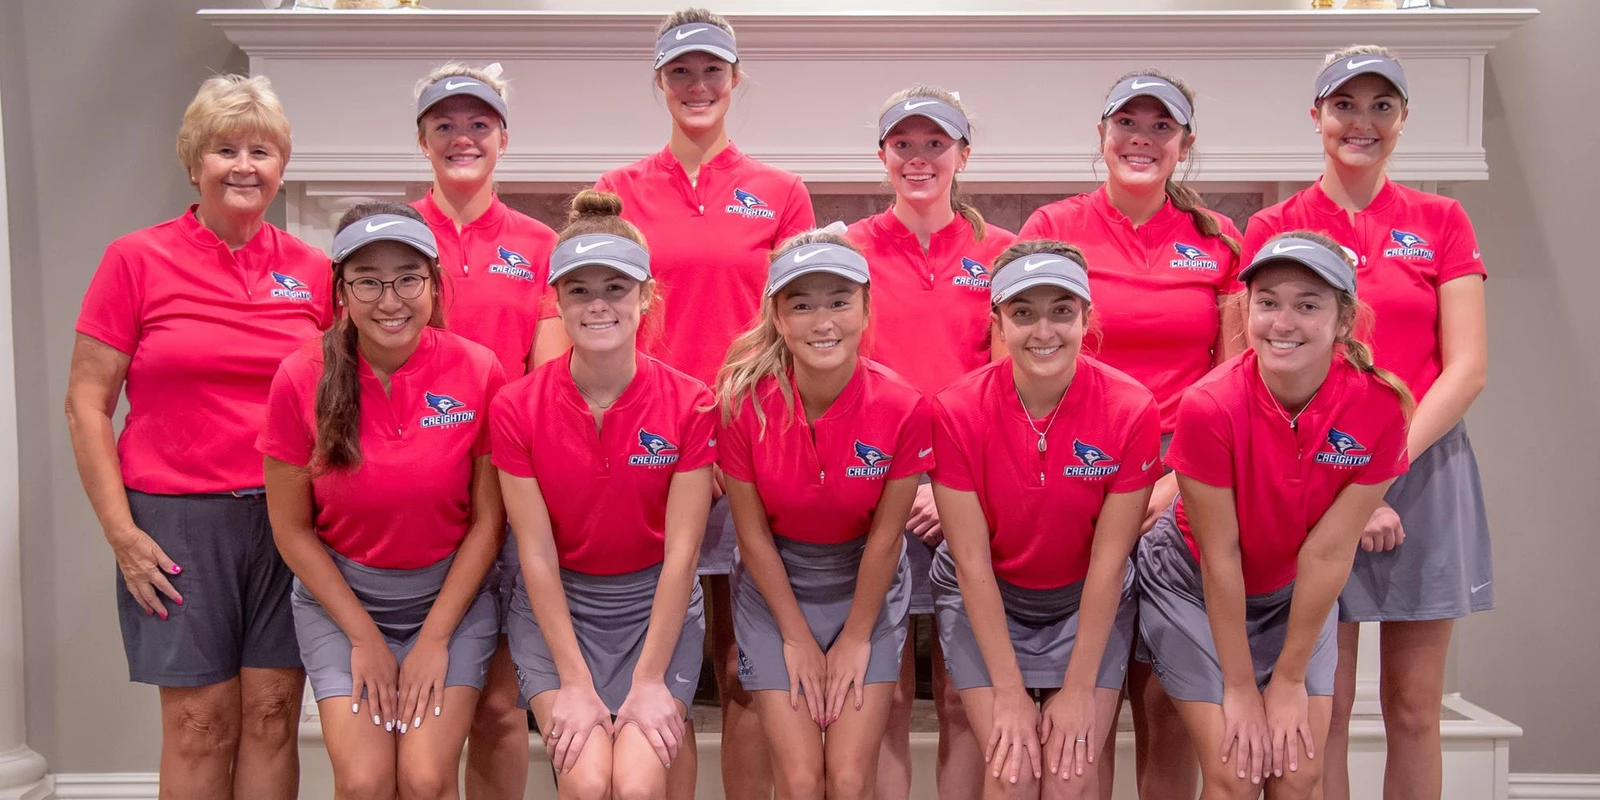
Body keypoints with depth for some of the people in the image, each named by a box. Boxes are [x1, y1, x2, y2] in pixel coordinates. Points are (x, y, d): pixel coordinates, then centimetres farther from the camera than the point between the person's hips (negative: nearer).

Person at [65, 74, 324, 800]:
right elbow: (85, 403, -1)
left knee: (273, 715, 7)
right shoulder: (136, 261, -1)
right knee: (199, 724, 5)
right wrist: (121, 532, -7)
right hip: (178, 523, -2)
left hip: (290, 518, 2)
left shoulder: (313, 270, 5)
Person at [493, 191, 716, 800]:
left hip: (657, 602, 0)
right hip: (556, 606, 0)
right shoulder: (516, 408, -11)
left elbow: (680, 552, -11)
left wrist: (650, 679, -12)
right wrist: (575, 682, -12)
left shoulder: (689, 405, -12)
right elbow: (537, 554, -10)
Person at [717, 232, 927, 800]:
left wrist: (856, 638, -3)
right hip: (775, 586, 0)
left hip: (866, 585, 0)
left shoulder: (903, 409, -21)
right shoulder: (742, 401, -21)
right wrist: (797, 637, -5)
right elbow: (753, 534, -11)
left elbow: (884, 535, -10)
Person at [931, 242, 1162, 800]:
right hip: (986, 601, 0)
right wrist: (1009, 692, -15)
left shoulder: (1131, 410, -18)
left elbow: (1108, 561, -14)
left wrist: (1080, 688, -12)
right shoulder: (957, 412, -19)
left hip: (1089, 602, 1)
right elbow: (972, 563, -15)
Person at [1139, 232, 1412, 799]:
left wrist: (1290, 678, -11)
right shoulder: (1210, 407, -28)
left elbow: (1328, 552, -17)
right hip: (1194, 586, -3)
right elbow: (1219, 556, -21)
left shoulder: (1380, 408, -21)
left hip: (1297, 597, 3)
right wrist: (1240, 687, -14)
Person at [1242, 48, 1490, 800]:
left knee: (1413, 708, 8)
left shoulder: (1441, 222, 7)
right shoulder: (1275, 228, 4)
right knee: (1325, 707, 2)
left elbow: (1466, 366, 0)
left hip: (1424, 472, 1)